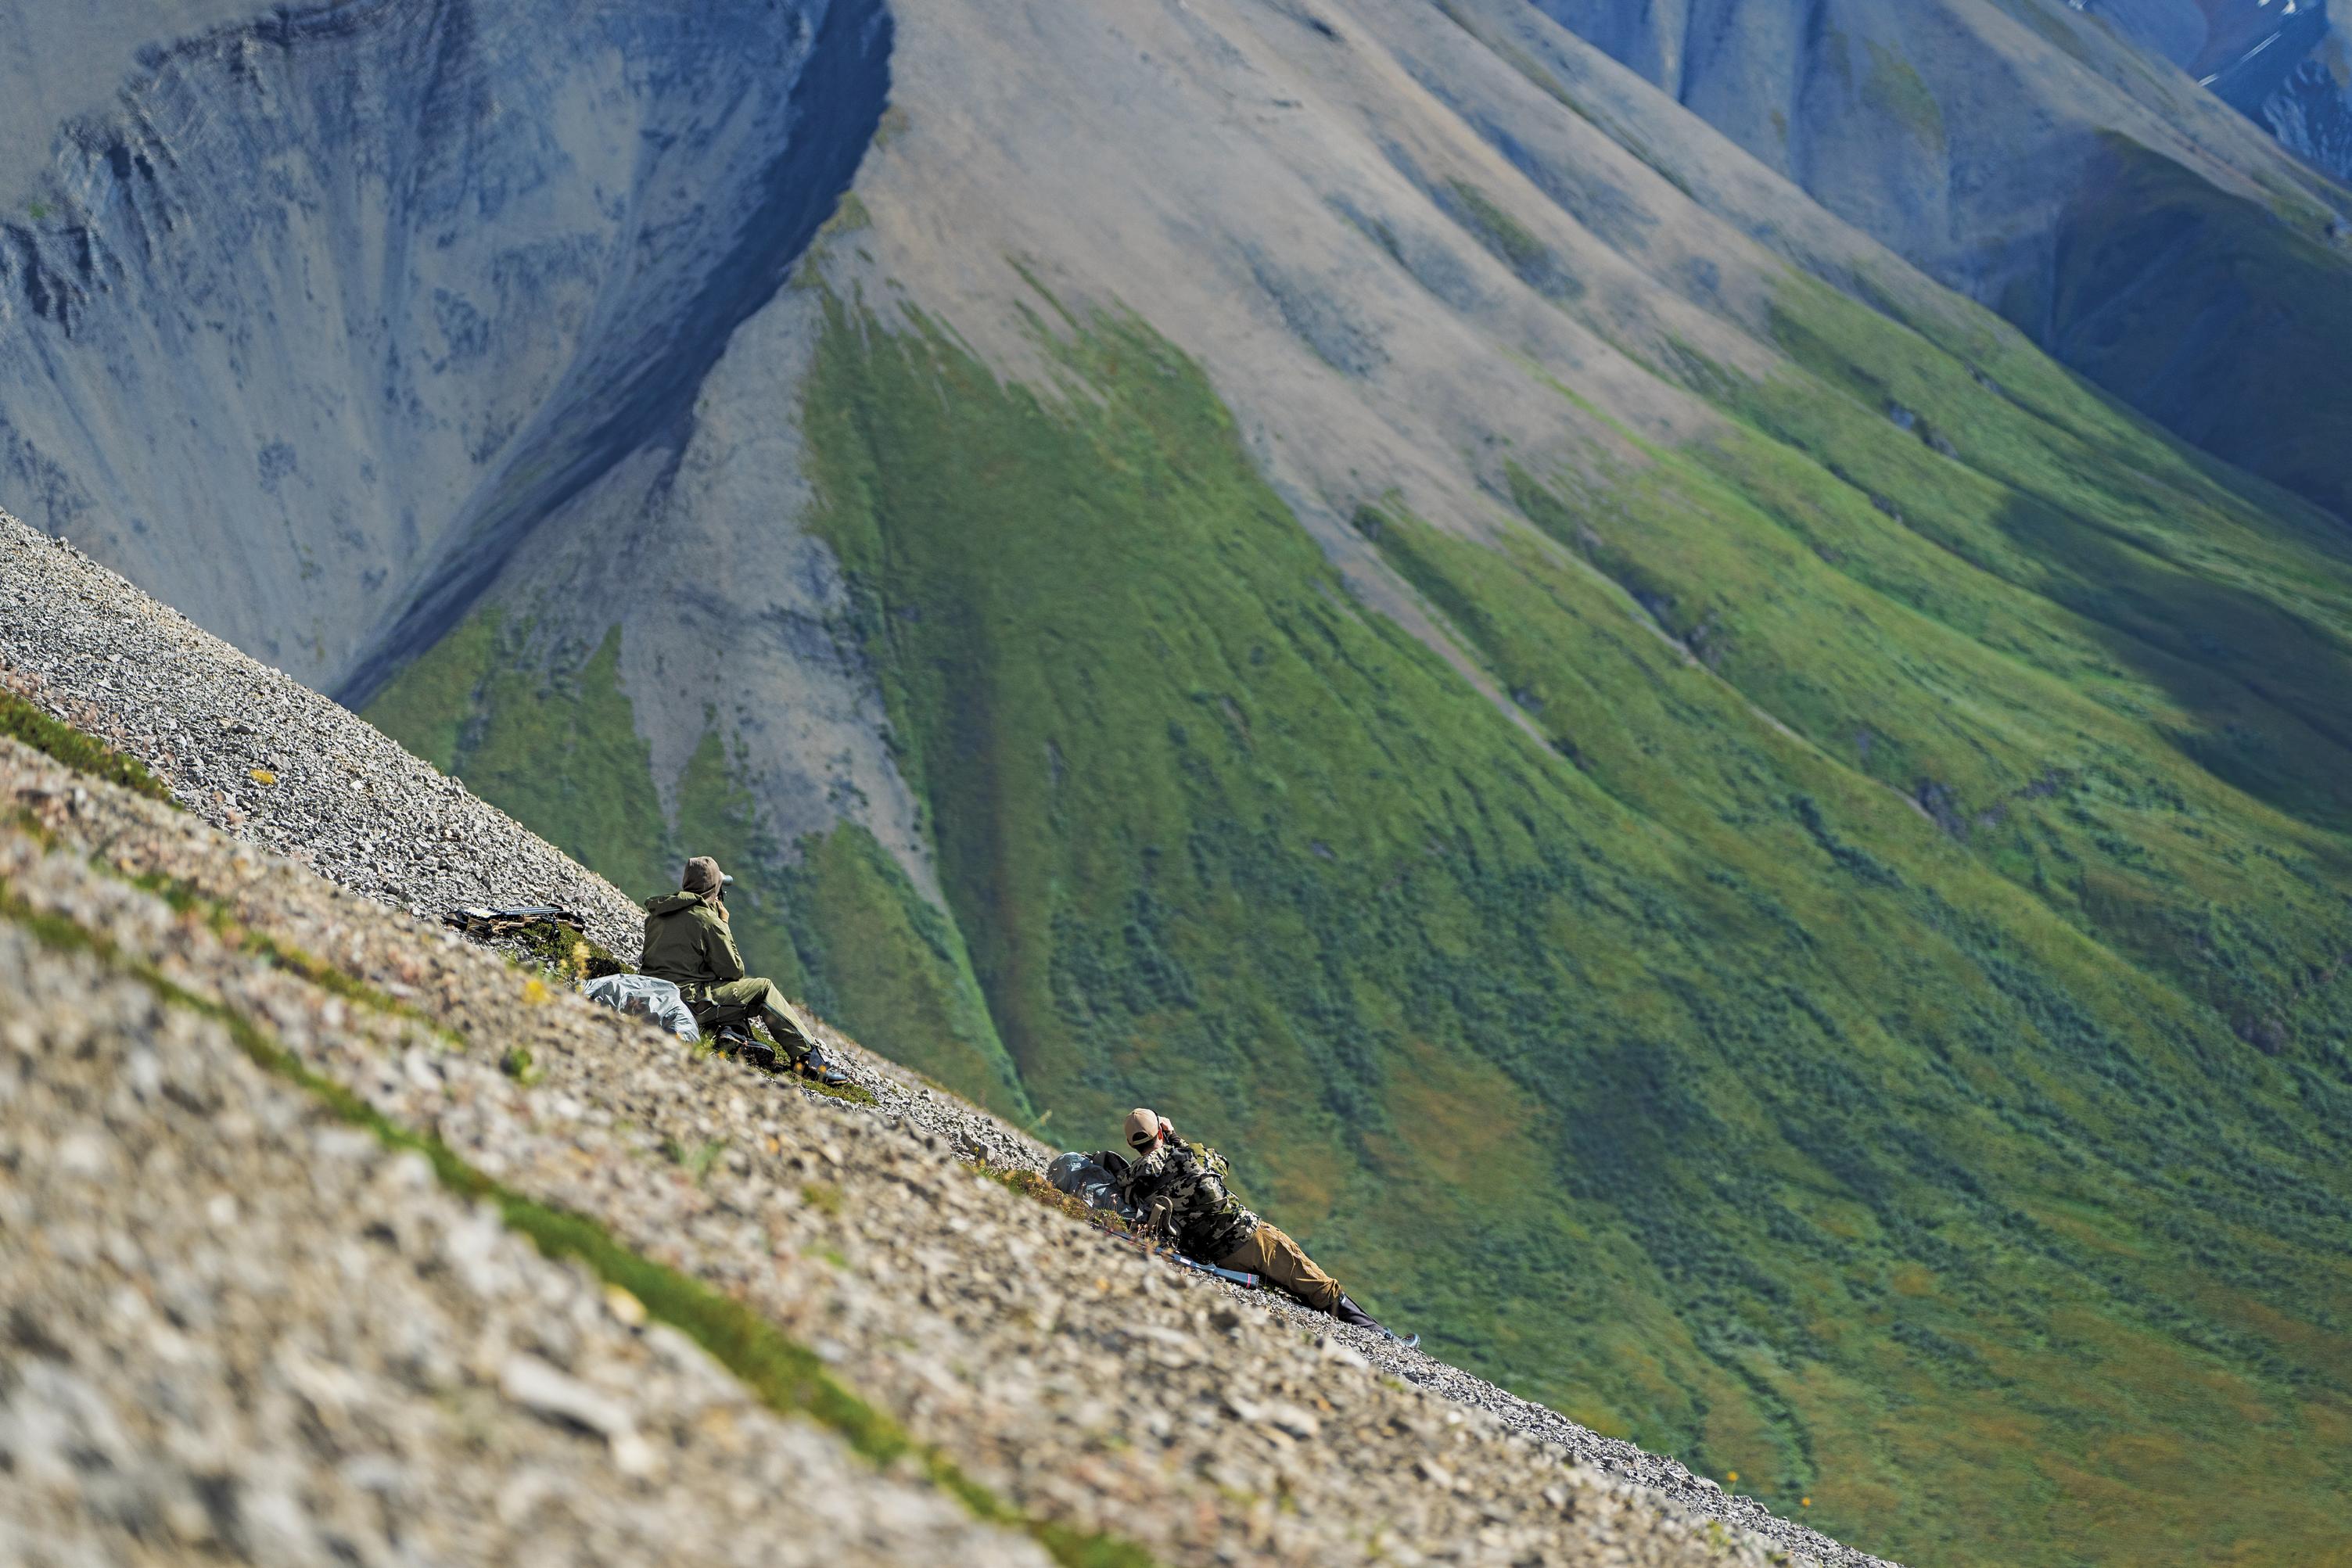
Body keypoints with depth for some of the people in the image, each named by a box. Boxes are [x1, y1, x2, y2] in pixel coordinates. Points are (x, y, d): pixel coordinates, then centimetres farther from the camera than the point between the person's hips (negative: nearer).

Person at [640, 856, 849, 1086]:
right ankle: (809, 1056, 4)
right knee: (764, 989, 4)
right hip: (690, 1003, -8)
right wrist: (724, 924, 8)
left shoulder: (656, 915, 11)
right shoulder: (707, 919, -12)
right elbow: (735, 970, -5)